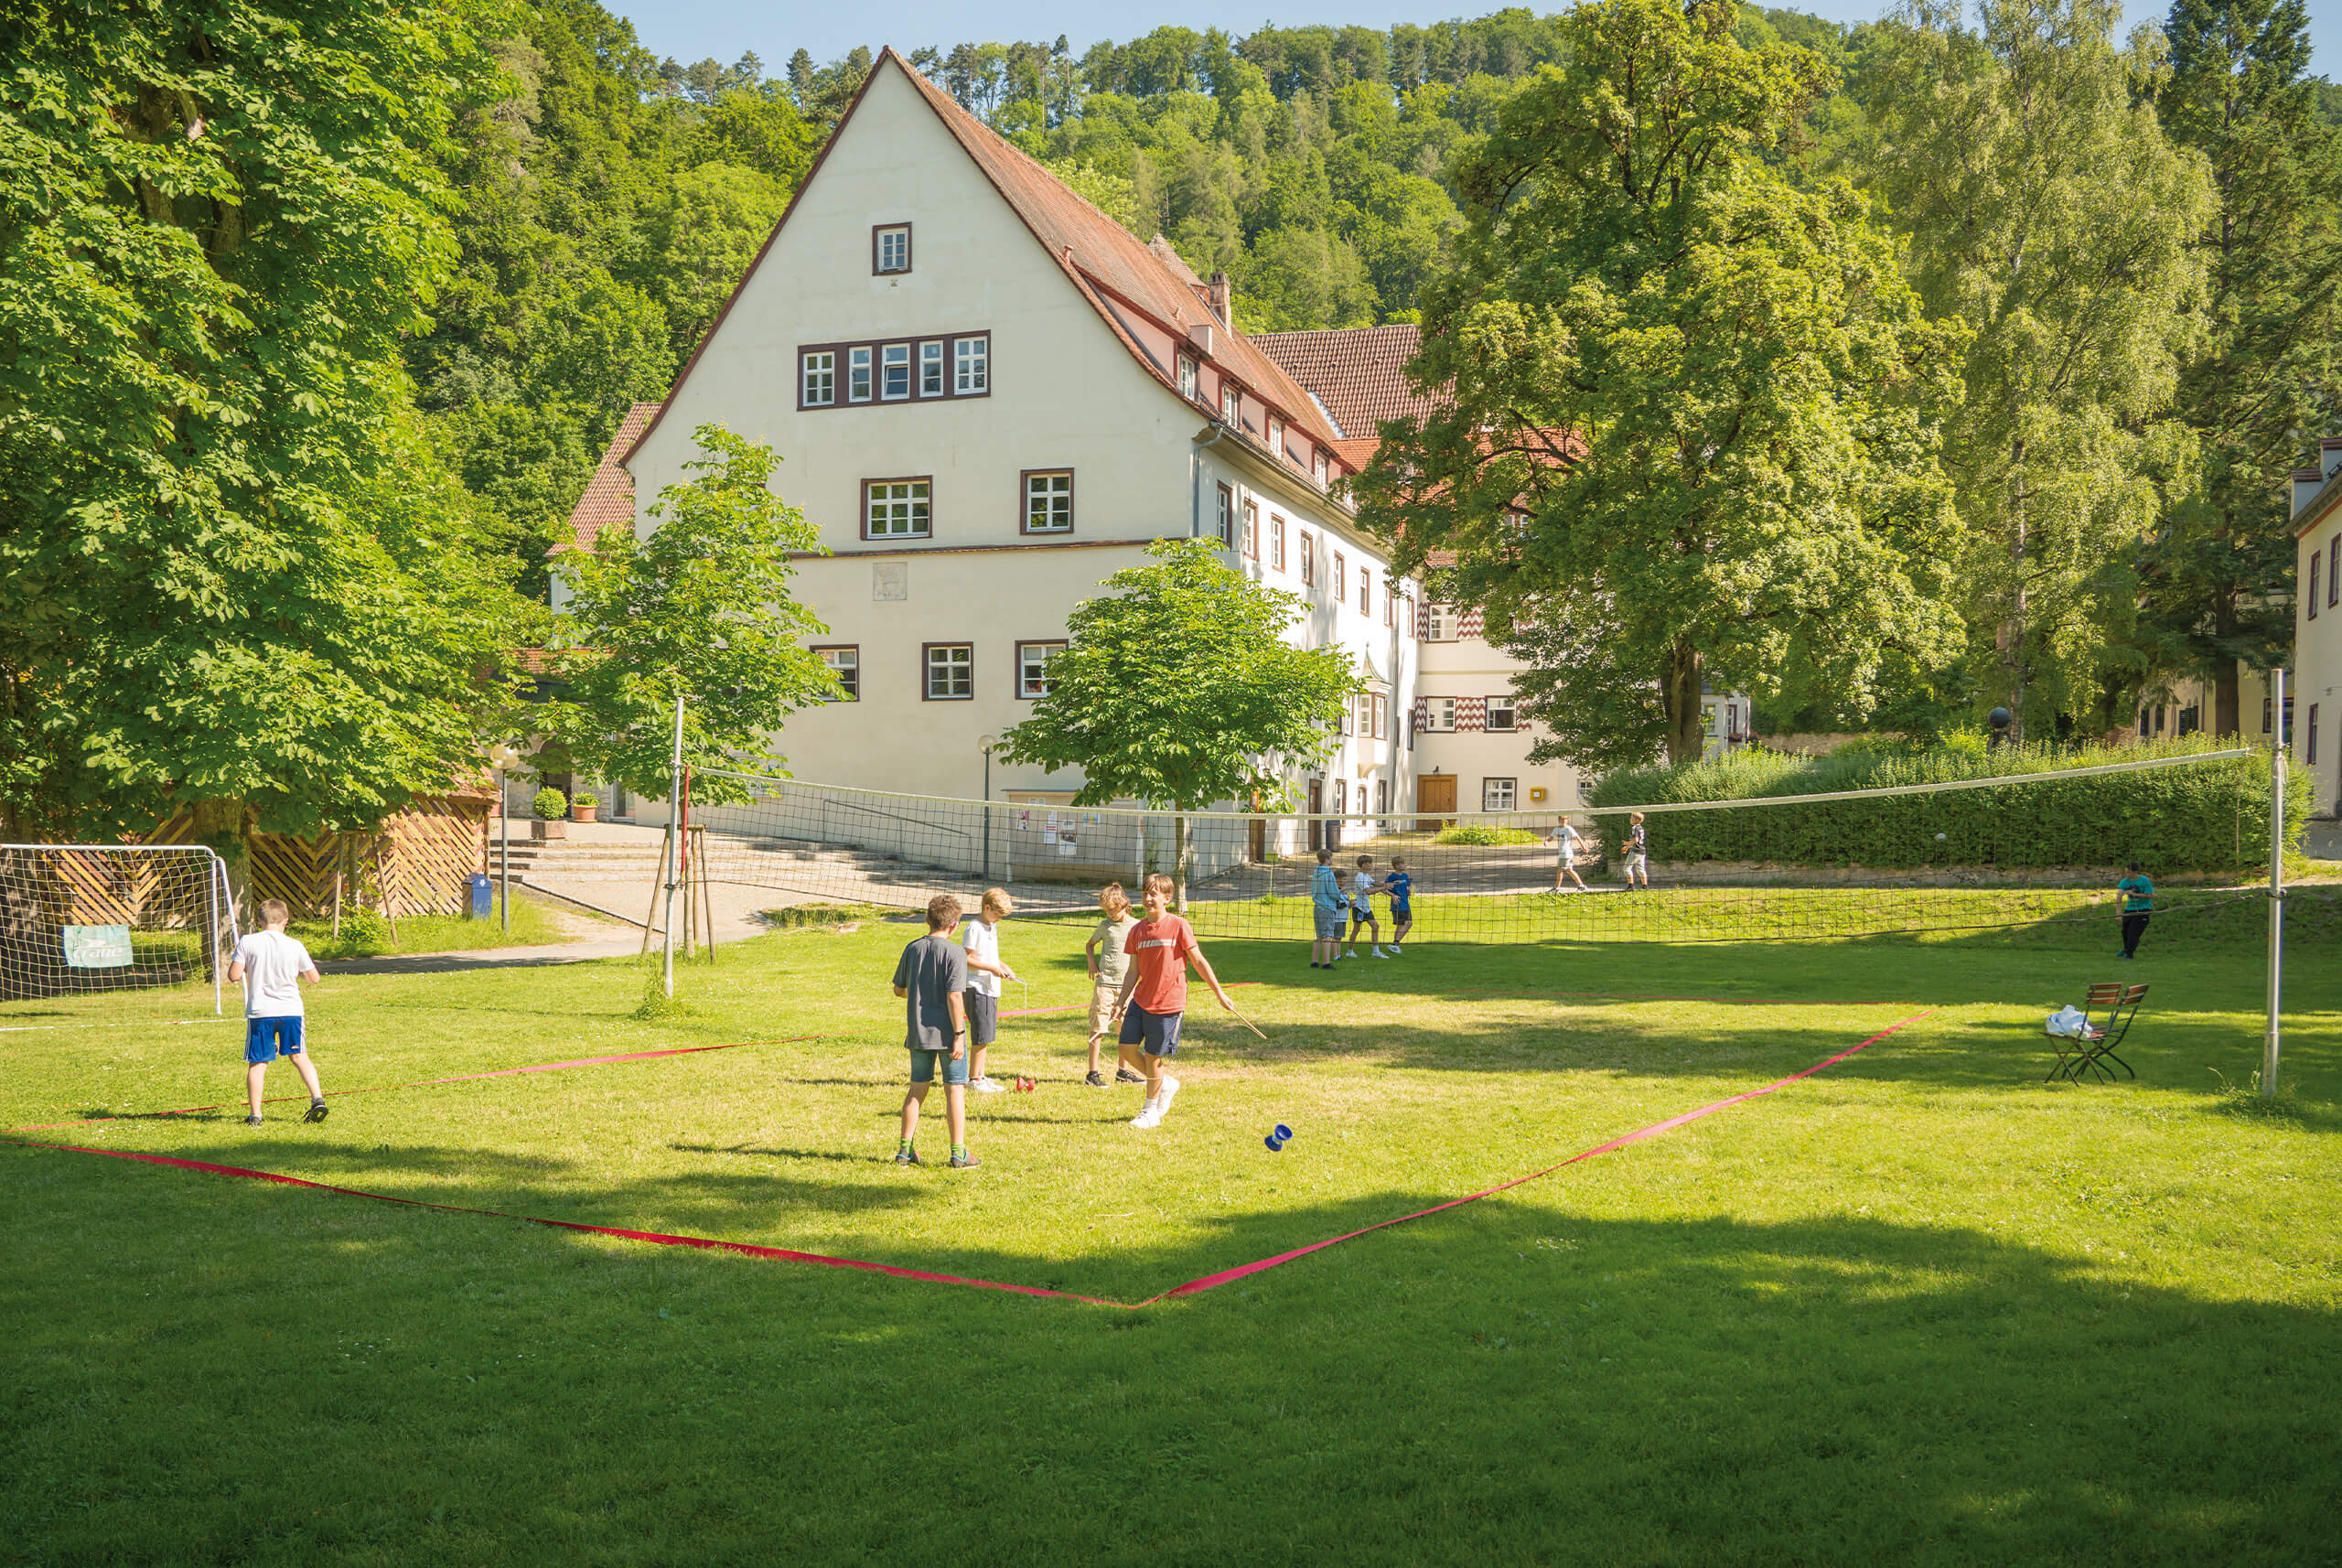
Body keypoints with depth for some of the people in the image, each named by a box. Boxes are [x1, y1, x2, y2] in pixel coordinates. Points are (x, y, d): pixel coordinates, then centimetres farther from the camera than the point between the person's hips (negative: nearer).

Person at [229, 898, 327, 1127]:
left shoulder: (247, 943, -5)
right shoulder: (295, 946, 0)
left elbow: (233, 976, -6)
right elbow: (314, 978, 6)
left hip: (259, 1012, -1)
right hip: (291, 1010, 1)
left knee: (257, 1063, 6)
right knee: (299, 1056, 15)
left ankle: (255, 1115, 4)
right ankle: (317, 1098, 4)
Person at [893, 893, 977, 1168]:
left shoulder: (912, 949, 4)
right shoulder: (955, 952, -13)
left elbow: (899, 989, 12)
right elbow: (954, 995, -18)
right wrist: (959, 1034, -15)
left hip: (918, 1032, 5)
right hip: (945, 1031, -5)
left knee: (917, 1090, 14)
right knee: (955, 1090, 3)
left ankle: (905, 1149, 16)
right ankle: (958, 1153, 5)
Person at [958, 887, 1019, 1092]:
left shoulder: (992, 927, 15)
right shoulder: (973, 928, -13)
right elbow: (966, 959, -17)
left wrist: (1003, 967, 11)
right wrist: (992, 968, -18)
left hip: (991, 989, 9)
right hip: (977, 988, -9)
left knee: (986, 1036, 12)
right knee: (982, 1036, -7)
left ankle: (980, 1076, 19)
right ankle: (974, 1078, -1)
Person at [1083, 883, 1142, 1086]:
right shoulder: (1105, 926, 3)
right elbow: (1089, 944, 19)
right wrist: (1091, 962, 4)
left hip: (1127, 985, 2)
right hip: (1104, 983, -2)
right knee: (1097, 1029, -5)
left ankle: (1123, 1071, 23)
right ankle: (1093, 1073, -1)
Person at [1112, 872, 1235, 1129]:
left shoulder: (1179, 926, -8)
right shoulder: (1137, 930, 6)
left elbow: (1198, 961, -3)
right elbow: (1134, 971, 11)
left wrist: (1220, 993, -2)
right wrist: (1122, 1000, 4)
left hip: (1168, 1004, -5)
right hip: (1140, 1000, 5)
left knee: (1154, 1056, -1)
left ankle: (1151, 1112, 18)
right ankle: (1166, 1083, 26)